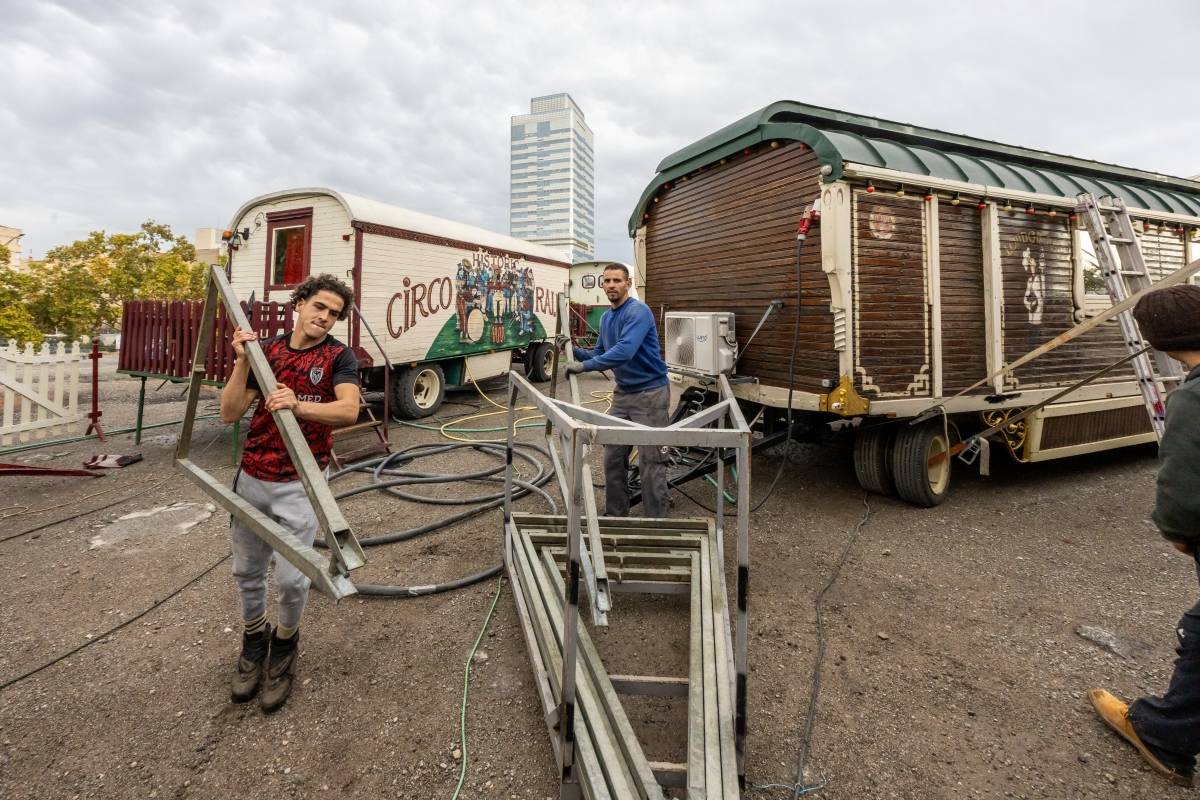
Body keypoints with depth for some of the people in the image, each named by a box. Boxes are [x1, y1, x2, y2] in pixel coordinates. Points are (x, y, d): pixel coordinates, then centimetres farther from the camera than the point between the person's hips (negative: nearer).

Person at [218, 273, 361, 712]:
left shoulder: (339, 356, -6)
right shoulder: (265, 350, 4)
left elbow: (349, 409, -24)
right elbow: (229, 413, -1)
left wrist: (298, 405, -38)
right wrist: (242, 362, -12)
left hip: (299, 484, -4)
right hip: (251, 478, 4)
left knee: (292, 577, -1)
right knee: (247, 570, 17)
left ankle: (284, 643, 29)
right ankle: (253, 638, 42)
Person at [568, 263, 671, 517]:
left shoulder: (638, 311, -17)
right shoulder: (606, 318, 11)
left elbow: (624, 351, -31)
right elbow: (599, 354, 18)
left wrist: (584, 366, -29)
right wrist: (575, 350, 0)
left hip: (650, 393, -8)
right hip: (623, 392, 8)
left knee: (650, 459, -5)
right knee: (614, 457, 9)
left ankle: (658, 519, 8)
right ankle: (615, 514, 23)